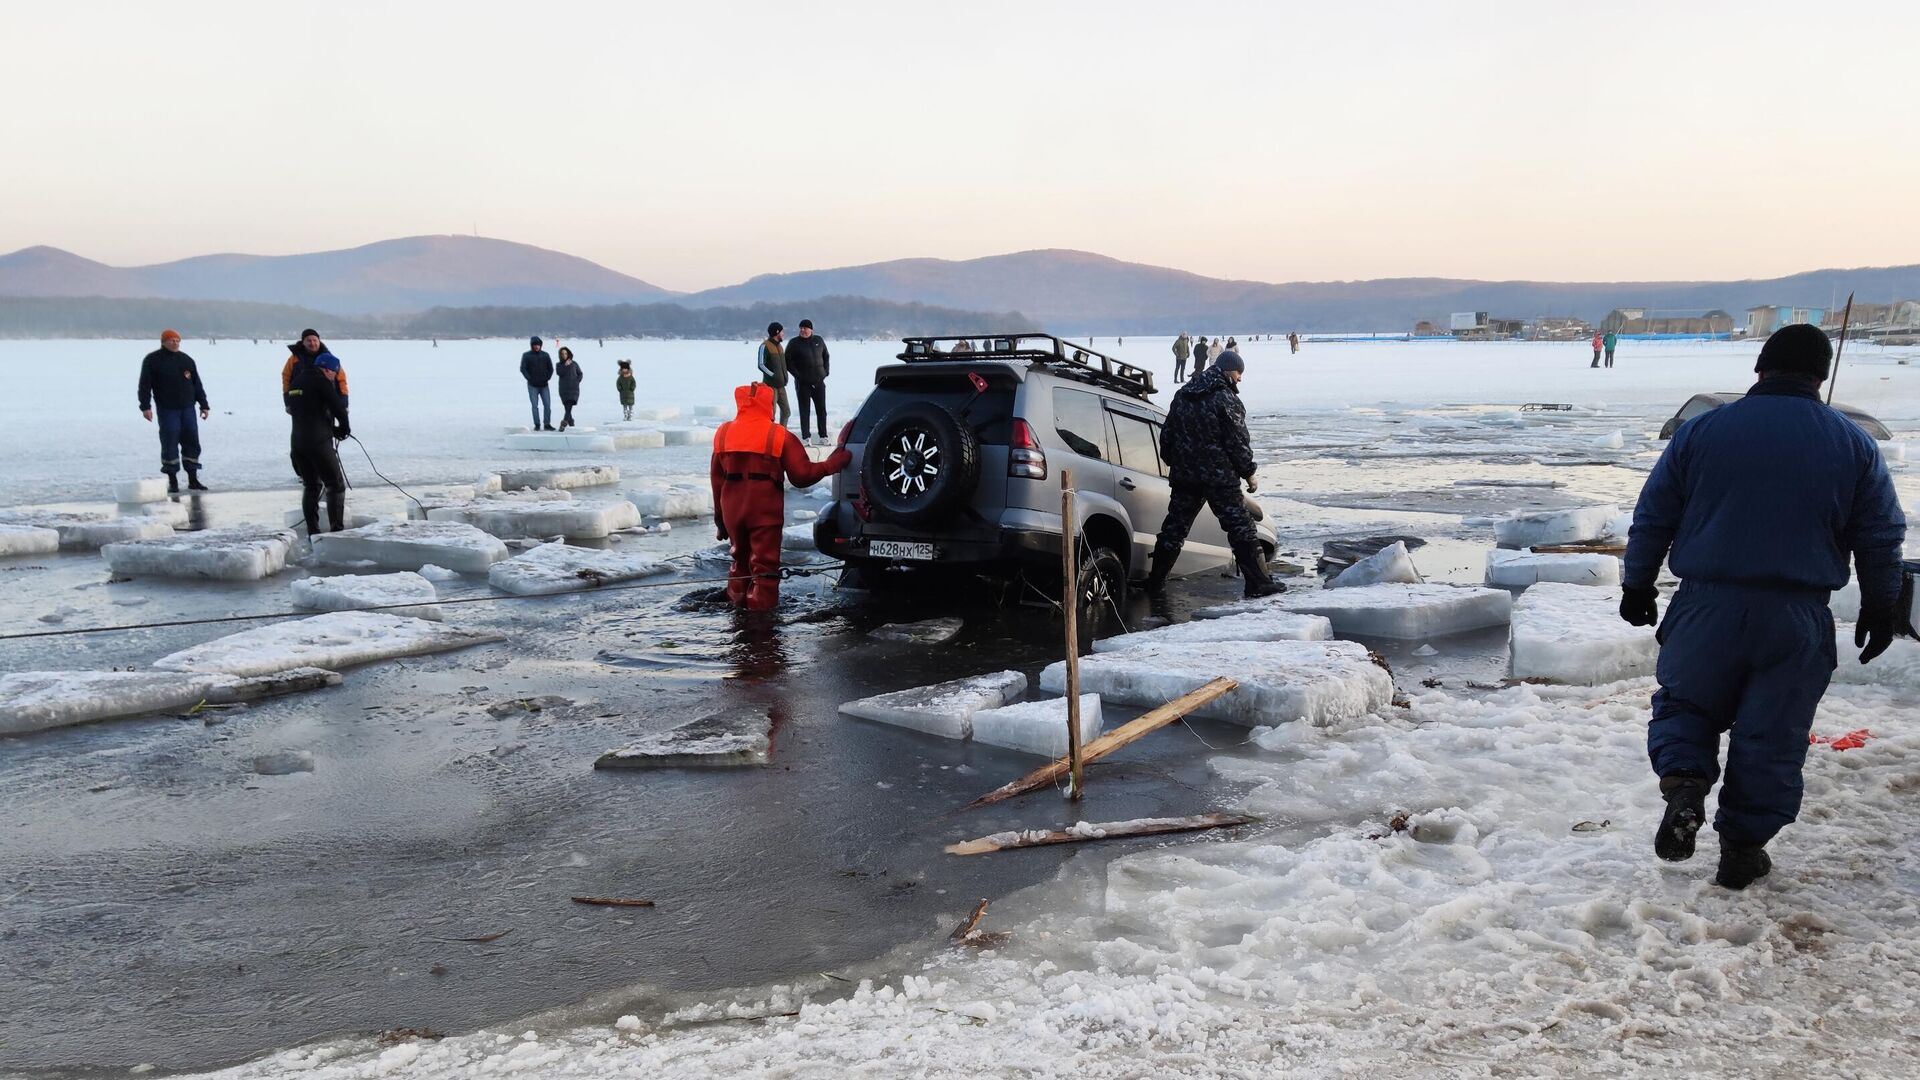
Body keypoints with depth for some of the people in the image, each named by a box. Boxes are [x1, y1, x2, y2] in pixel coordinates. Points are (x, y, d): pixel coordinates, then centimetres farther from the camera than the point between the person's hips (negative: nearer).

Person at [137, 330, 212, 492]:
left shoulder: (186, 360, 13)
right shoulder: (152, 360, 0)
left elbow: (197, 384, 16)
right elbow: (145, 385, -5)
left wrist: (204, 405, 12)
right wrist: (145, 406, -13)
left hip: (187, 408, 4)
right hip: (167, 410, -4)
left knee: (192, 442, 3)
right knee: (170, 444, -3)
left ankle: (193, 480, 9)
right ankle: (172, 481, 3)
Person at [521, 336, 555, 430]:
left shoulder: (545, 355, 8)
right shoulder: (526, 355, 0)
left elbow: (550, 368, 12)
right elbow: (523, 369, -5)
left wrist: (547, 378, 1)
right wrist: (529, 379, -11)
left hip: (544, 385, 2)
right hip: (532, 386, -2)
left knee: (547, 405, -1)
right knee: (535, 405, -2)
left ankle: (547, 424, 6)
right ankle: (537, 425, 3)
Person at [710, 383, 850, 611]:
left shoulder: (723, 433, 6)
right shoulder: (779, 436, -6)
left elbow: (717, 479, 10)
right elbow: (802, 476, -6)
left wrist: (719, 516, 17)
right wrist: (831, 464, 8)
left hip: (732, 510, 5)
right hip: (765, 511, -4)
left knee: (741, 559, 22)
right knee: (764, 565, 1)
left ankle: (736, 601, 28)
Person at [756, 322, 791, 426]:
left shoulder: (779, 346, 16)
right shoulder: (765, 346, -9)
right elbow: (761, 365, -13)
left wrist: (785, 377, 11)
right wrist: (773, 376, -20)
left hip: (781, 385, 8)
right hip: (770, 385, -8)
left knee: (786, 411, 10)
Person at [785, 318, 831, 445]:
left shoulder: (819, 340, 8)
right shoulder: (794, 343, -3)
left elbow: (826, 356, 19)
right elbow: (787, 361, -3)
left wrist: (826, 372, 6)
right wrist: (797, 375, -11)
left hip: (819, 382, 3)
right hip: (803, 383, -3)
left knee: (821, 410, 6)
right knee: (804, 410, -1)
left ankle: (823, 436, 13)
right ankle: (806, 437, 1)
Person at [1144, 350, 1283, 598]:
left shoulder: (1182, 396, 12)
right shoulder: (1226, 399, -10)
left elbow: (1166, 436, 18)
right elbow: (1238, 443, -10)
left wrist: (1173, 463, 28)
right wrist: (1248, 474, 0)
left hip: (1184, 475, 6)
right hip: (1219, 476, -6)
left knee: (1174, 527, 13)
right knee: (1240, 527, -3)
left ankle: (1156, 580, 18)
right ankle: (1259, 583, -4)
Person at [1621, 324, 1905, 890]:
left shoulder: (1700, 430, -2)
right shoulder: (1853, 443, 1)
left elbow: (1652, 518, 2)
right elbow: (1881, 538, 7)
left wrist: (1638, 586, 13)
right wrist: (1879, 609, 19)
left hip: (1707, 608, 0)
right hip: (1797, 619, 0)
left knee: (1684, 703, 17)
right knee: (1772, 735, 11)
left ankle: (1683, 780, -9)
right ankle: (1742, 845, 16)